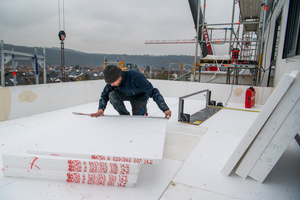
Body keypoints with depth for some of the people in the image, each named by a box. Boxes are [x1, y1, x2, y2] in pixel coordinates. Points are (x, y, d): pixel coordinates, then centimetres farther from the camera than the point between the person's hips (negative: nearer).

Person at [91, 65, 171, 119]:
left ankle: (143, 111, 25)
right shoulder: (112, 80, -24)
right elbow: (105, 95, -11)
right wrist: (101, 108, -30)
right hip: (125, 94, 4)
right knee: (112, 95, -27)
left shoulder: (136, 77, -40)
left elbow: (153, 92, -38)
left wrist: (165, 109, -44)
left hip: (139, 97, -4)